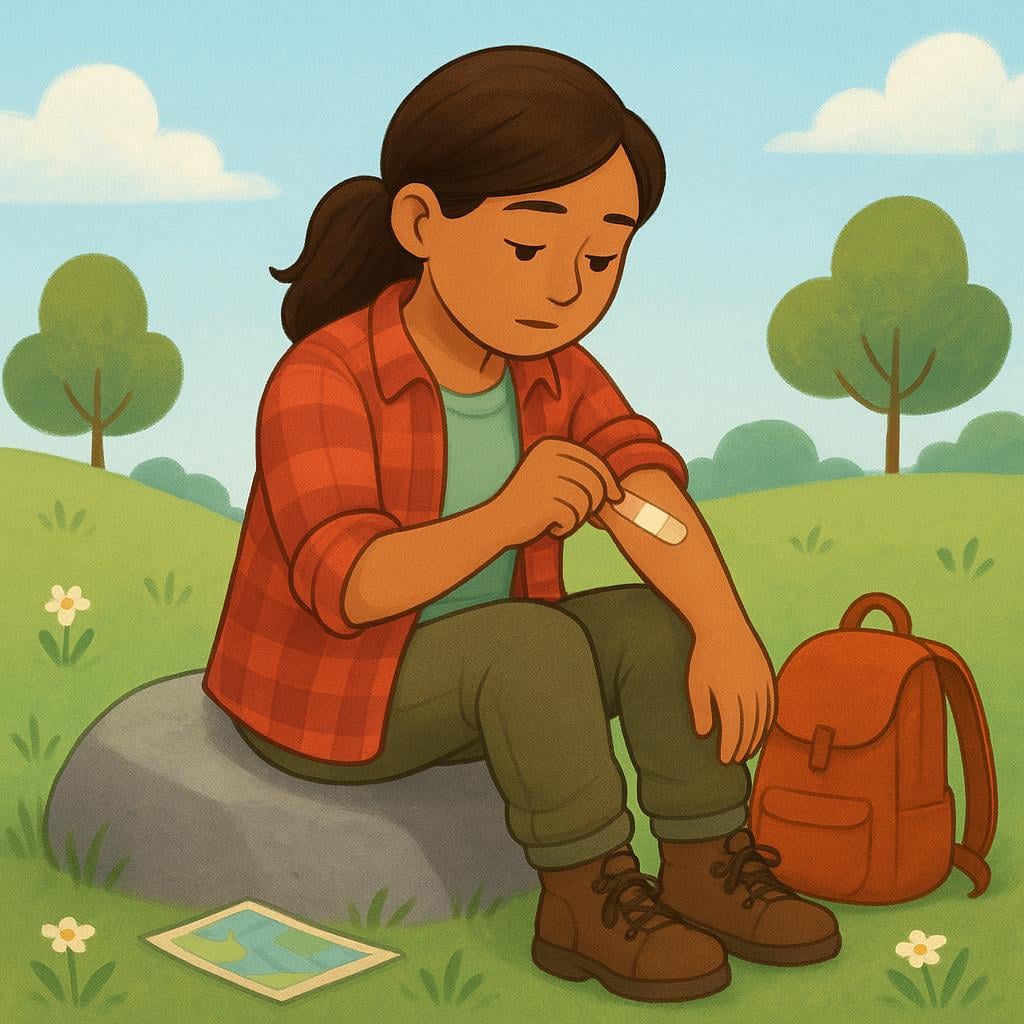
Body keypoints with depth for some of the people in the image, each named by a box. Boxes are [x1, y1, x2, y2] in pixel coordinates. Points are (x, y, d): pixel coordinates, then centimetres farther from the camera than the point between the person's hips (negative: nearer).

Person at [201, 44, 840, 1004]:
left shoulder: (554, 373, -5)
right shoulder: (320, 380, -26)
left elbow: (644, 488, -19)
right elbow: (347, 586, -34)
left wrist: (725, 628, -35)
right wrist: (504, 517, -50)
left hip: (465, 680, 7)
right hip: (330, 693, -6)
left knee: (663, 622, -12)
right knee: (541, 642, -30)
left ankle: (706, 866, -6)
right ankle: (587, 897, -17)